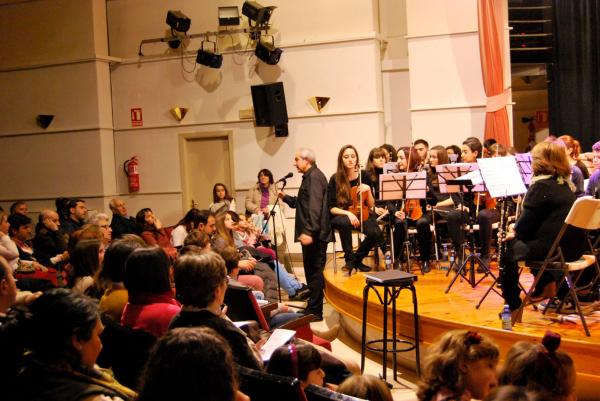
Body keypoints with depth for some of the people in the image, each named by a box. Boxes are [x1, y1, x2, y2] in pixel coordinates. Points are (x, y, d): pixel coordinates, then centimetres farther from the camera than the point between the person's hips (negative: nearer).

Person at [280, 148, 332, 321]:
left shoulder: (314, 177, -13)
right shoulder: (310, 177, 20)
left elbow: (315, 206, -23)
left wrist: (309, 231, -29)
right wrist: (286, 198, 13)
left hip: (314, 234, -10)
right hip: (313, 233, 10)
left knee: (314, 271, -5)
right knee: (313, 270, 15)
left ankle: (315, 311, 0)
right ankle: (313, 308, 23)